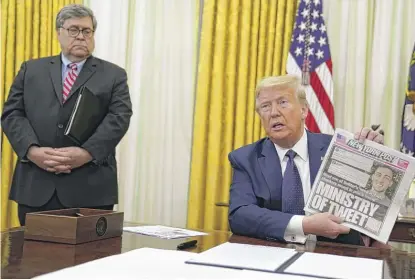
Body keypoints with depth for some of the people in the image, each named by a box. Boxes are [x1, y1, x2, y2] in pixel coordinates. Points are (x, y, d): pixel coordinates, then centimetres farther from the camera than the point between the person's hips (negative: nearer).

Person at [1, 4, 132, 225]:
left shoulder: (113, 75, 10)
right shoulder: (31, 70, 15)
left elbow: (119, 118, -4)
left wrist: (86, 153, -18)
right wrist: (32, 150, -12)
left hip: (90, 187, -1)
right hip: (35, 185, 2)